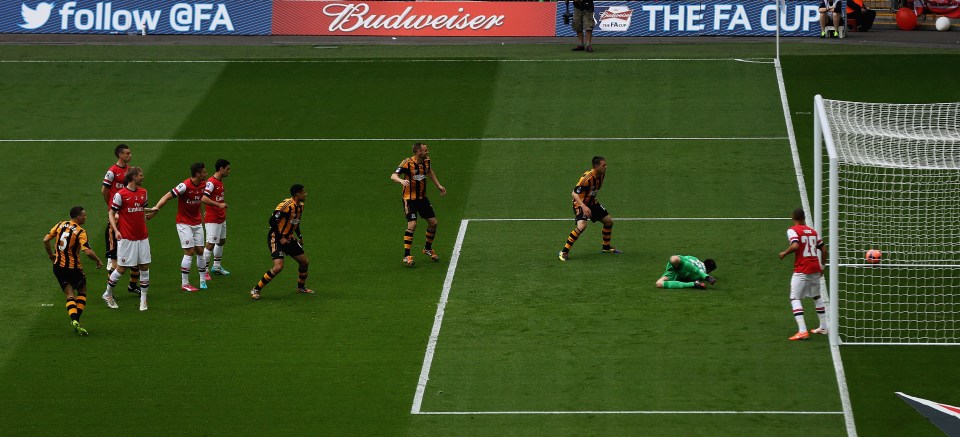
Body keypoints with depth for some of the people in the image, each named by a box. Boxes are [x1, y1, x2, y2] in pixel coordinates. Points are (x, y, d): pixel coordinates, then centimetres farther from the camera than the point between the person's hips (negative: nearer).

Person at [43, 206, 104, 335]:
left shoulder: (60, 225, 1)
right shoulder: (80, 232, -16)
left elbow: (46, 240, 3)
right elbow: (88, 252, -25)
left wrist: (51, 255, 18)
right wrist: (98, 261, -7)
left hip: (58, 267, 5)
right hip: (73, 267, -5)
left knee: (70, 295, 5)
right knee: (82, 291, 18)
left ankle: (74, 320, -16)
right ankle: (77, 319, 8)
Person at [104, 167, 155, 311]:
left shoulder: (143, 192, 9)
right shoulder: (121, 194, -10)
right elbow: (112, 213, -6)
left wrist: (152, 210, 7)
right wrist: (115, 230, -17)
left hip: (142, 237, 6)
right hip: (126, 238, -6)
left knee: (145, 267, 3)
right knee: (122, 268, -1)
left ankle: (143, 299, 12)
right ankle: (108, 294, 19)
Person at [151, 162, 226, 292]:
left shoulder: (202, 185, 1)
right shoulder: (185, 186, -22)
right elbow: (168, 196, -24)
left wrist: (218, 205, 32)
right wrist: (157, 207, -39)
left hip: (197, 223, 7)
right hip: (184, 224, -7)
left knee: (200, 251, 8)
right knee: (189, 252, -9)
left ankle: (203, 280, 19)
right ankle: (184, 284, -1)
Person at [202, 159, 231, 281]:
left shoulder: (220, 181, 11)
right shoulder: (211, 182, -19)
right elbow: (204, 198, -29)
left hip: (221, 218, 10)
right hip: (212, 219, -10)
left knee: (221, 241, 18)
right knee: (210, 244, -7)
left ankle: (216, 266, 30)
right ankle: (204, 271, -1)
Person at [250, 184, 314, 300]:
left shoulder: (300, 206, 6)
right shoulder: (286, 205, -23)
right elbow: (272, 221, -24)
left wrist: (299, 237, 15)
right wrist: (280, 238, -21)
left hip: (288, 238, 9)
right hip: (276, 238, -9)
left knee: (304, 262, 11)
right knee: (278, 267, -22)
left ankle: (301, 287, 35)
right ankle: (256, 290, -11)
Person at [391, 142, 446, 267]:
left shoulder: (426, 161, 1)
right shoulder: (407, 163, -19)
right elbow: (393, 176, -23)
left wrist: (438, 185, 25)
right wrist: (401, 181, -44)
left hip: (422, 198, 7)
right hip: (410, 199, -7)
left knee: (433, 223, 9)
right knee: (412, 225, -19)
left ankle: (428, 248, 32)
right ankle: (406, 256, -11)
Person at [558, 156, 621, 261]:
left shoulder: (601, 175, -4)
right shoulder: (587, 177, -29)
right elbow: (574, 193, -28)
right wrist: (584, 207, -38)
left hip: (592, 203, 9)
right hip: (580, 203, -9)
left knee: (609, 221, 11)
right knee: (582, 226, -29)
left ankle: (606, 248, 31)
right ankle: (564, 252, -19)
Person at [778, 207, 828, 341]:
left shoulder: (792, 230, -5)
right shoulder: (812, 231, 14)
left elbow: (795, 246, -23)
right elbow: (823, 250, 15)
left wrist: (784, 253, -6)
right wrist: (822, 267, 27)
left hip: (801, 271, -6)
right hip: (815, 268, 6)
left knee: (795, 298, -4)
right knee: (817, 297, 23)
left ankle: (802, 330, -18)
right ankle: (823, 327, 29)